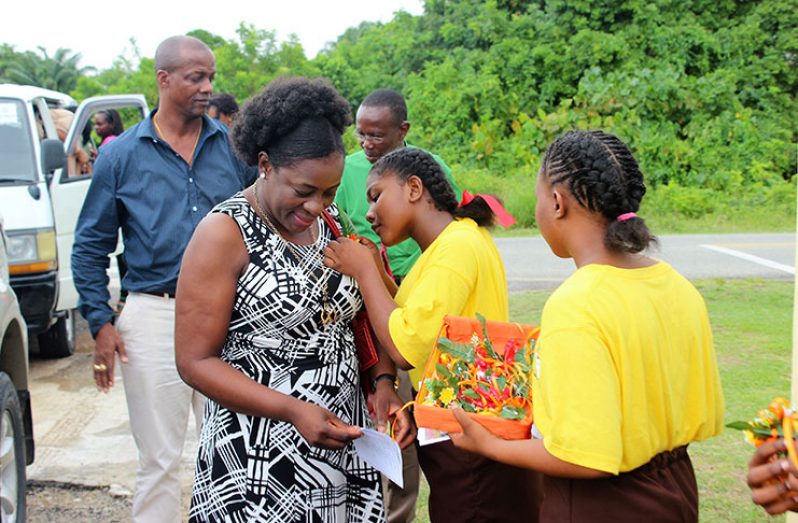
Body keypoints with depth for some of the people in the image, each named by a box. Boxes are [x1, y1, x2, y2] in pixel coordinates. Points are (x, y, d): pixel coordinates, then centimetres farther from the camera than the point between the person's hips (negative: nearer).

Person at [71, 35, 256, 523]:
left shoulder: (234, 147, 5)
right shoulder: (122, 155, 2)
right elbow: (90, 247, 5)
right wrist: (101, 322, -3)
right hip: (153, 316, -1)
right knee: (161, 459, 7)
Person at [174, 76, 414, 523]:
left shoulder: (331, 221, 5)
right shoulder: (225, 234, -13)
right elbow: (196, 361, -14)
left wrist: (383, 384, -2)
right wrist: (293, 411, -22)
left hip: (344, 441, 6)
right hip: (259, 459, -5)